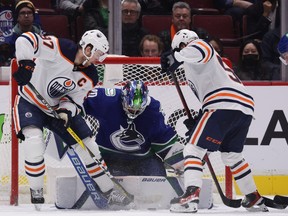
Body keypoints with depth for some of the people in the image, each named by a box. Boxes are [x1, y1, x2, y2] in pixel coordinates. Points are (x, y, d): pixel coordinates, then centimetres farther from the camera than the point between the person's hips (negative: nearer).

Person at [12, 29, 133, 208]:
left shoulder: (90, 77, -8)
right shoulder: (58, 48, -27)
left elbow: (75, 100, -6)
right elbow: (26, 40, -33)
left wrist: (66, 111, -28)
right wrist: (25, 64, -45)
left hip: (59, 107, 6)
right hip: (30, 102, -6)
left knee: (87, 145, 5)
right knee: (34, 141, -29)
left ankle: (109, 191, 20)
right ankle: (36, 193, -14)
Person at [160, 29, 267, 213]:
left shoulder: (194, 48, 10)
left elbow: (203, 48, -17)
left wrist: (176, 58, -19)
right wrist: (199, 120, 30)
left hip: (224, 105, -9)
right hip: (246, 108, 9)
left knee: (194, 148, -10)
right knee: (231, 154, 27)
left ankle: (192, 195, -27)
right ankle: (254, 198, 33)